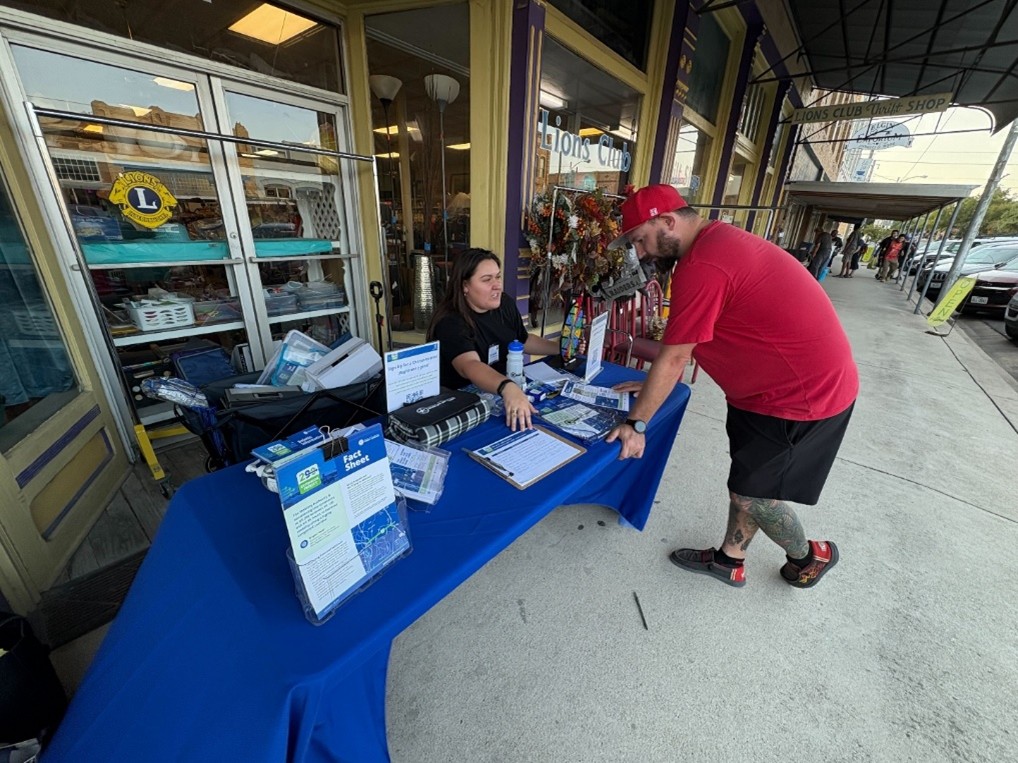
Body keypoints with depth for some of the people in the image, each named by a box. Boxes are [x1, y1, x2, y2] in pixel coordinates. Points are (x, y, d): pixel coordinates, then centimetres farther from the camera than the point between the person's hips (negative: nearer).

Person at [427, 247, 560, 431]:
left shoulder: (505, 304, 0)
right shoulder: (450, 323, -22)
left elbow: (523, 340, 18)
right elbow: (469, 366, -41)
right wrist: (508, 388, -58)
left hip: (507, 391, 6)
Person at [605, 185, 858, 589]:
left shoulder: (700, 266, -27)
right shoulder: (716, 239, 7)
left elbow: (674, 359, -22)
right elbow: (684, 343, 11)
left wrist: (636, 424, -12)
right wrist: (654, 385, 12)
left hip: (802, 394, -10)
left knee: (752, 493, 6)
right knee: (745, 480, 17)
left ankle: (809, 557, 36)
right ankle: (729, 561, 36)